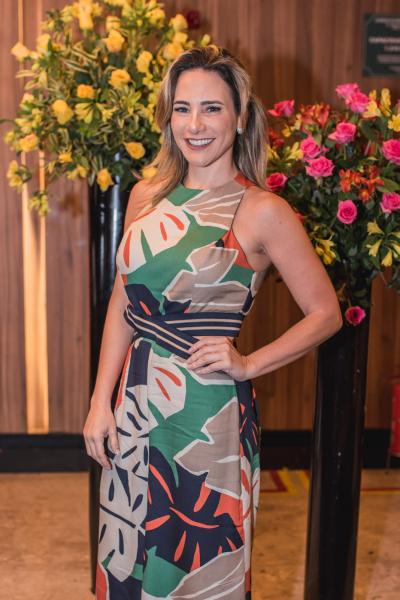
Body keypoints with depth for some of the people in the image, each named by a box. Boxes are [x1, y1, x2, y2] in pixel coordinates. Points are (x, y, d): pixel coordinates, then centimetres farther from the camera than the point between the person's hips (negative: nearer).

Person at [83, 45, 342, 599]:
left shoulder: (261, 211, -10)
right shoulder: (147, 196, 5)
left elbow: (326, 314, -5)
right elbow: (122, 304, 9)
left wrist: (248, 365, -13)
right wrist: (101, 402, 5)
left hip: (207, 414, -5)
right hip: (138, 406, 5)